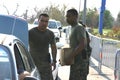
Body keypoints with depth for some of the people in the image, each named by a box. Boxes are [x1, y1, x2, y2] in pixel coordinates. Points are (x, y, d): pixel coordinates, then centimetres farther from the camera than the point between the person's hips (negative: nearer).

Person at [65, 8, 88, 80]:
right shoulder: (73, 28, 17)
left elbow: (82, 44, -26)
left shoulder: (79, 28, -14)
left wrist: (71, 57, -24)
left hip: (80, 61, -10)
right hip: (75, 61, 10)